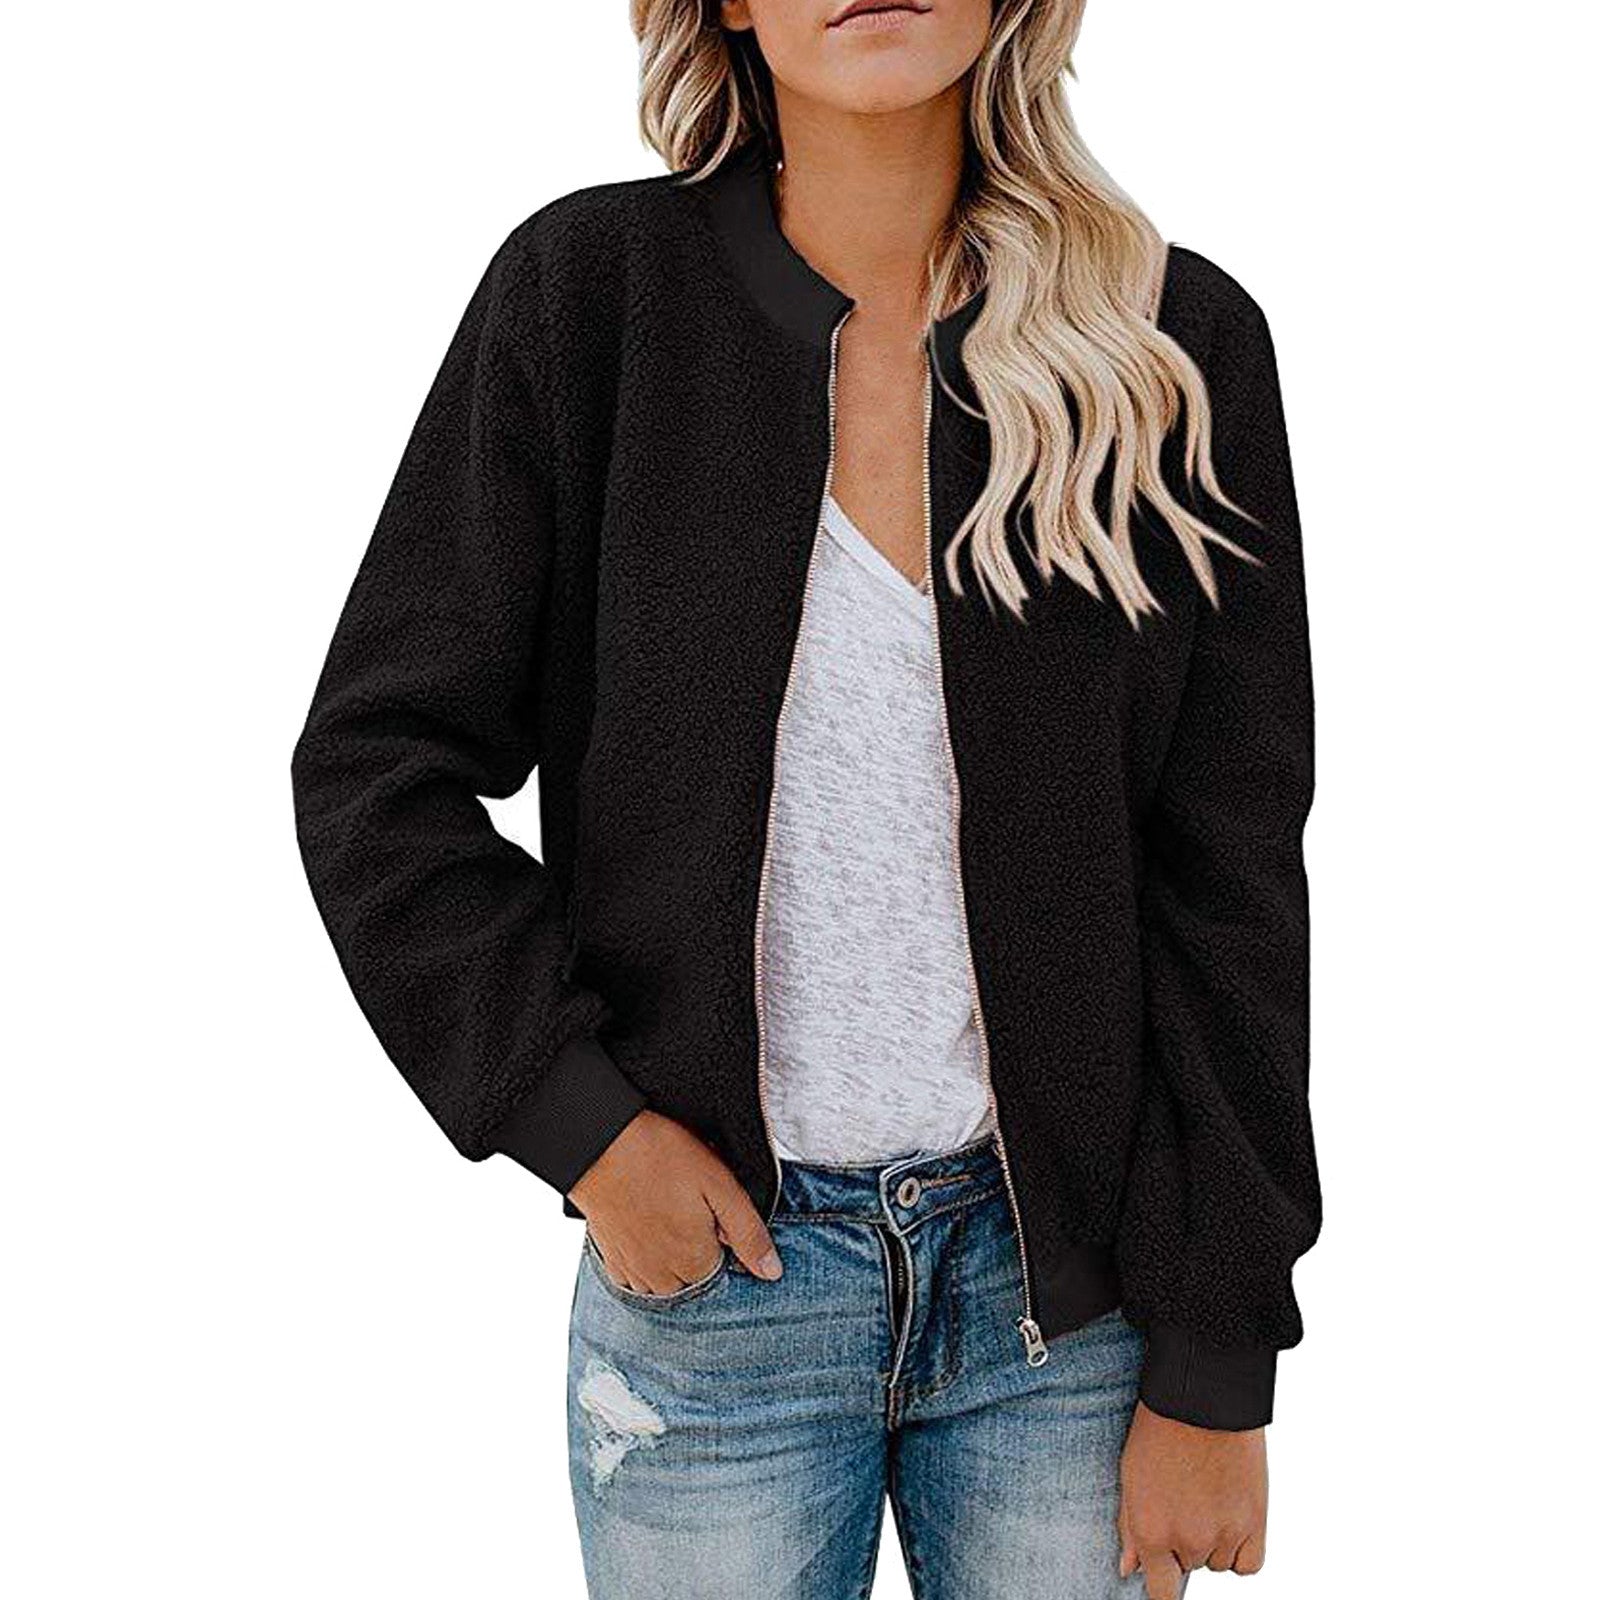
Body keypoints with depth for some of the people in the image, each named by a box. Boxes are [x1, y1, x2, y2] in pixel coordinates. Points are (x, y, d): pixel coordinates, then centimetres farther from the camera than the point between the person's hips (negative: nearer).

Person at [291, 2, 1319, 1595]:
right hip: (712, 1253, 0)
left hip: (1071, 1279, 1)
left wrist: (1214, 1372, -2)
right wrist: (577, 1117, -10)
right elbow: (374, 768, -1)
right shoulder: (592, 288, -6)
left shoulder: (1180, 343, -4)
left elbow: (1229, 886, -3)